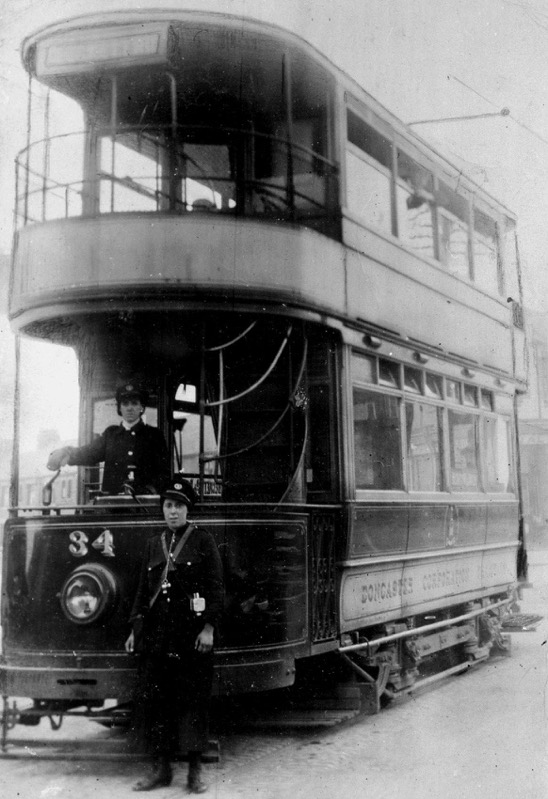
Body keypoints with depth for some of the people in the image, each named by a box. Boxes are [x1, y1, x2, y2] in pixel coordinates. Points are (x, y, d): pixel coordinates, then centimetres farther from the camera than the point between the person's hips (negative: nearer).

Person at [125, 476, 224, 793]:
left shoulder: (203, 540, 1)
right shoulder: (154, 543, 15)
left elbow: (215, 586, -4)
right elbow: (144, 589, 17)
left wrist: (209, 627, -11)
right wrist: (136, 628, 13)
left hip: (192, 634, -4)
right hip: (157, 634, 5)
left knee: (193, 699, 0)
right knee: (152, 698, 3)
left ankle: (196, 770, 9)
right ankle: (161, 767, 14)